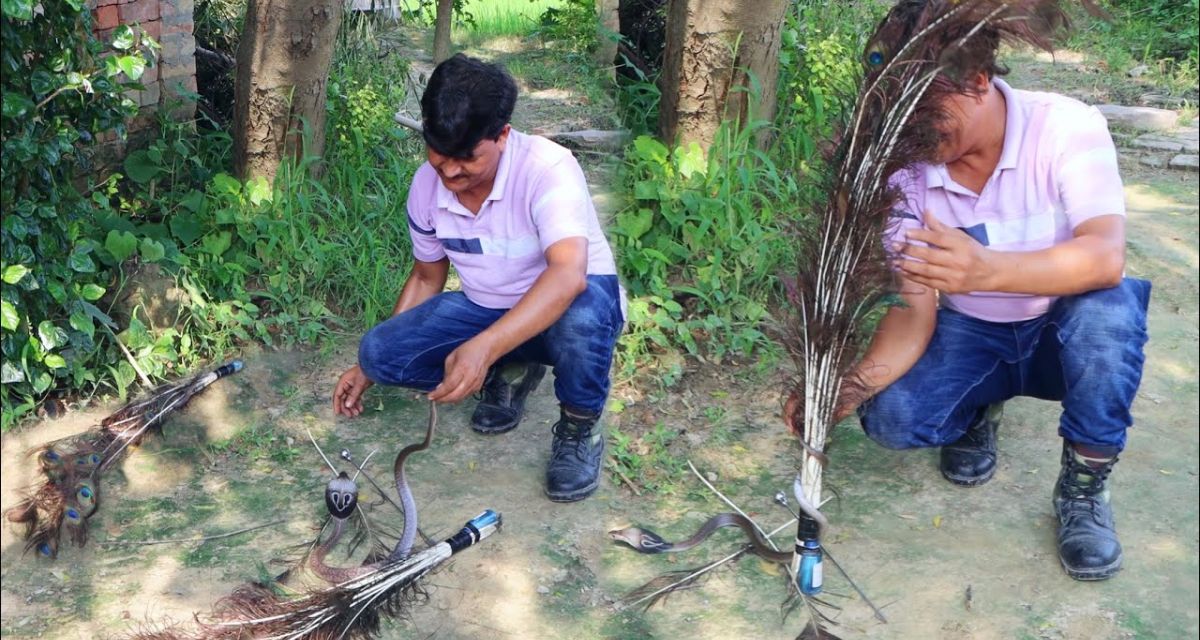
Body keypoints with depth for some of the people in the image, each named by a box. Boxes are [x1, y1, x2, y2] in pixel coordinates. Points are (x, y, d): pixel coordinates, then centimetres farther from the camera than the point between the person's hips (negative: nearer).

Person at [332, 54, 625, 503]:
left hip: (575, 301, -5)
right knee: (379, 352, -15)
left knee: (581, 313, -42)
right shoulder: (426, 186, -8)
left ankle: (580, 431, -11)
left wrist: (484, 347, -55)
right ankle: (510, 372, 8)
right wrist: (370, 367, 9)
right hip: (487, 310, 6)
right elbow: (426, 279, 9)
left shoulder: (547, 170, -28)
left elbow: (569, 274, -44)